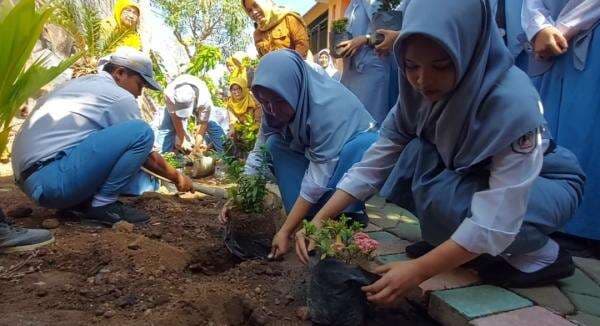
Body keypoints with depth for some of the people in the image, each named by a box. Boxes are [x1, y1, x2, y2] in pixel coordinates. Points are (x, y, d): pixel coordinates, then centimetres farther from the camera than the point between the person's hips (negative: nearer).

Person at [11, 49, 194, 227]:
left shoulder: (82, 82, 19)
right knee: (141, 132, -17)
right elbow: (148, 157, -1)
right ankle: (102, 204, -11)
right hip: (53, 178, -9)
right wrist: (176, 177, 15)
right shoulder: (119, 97, -9)